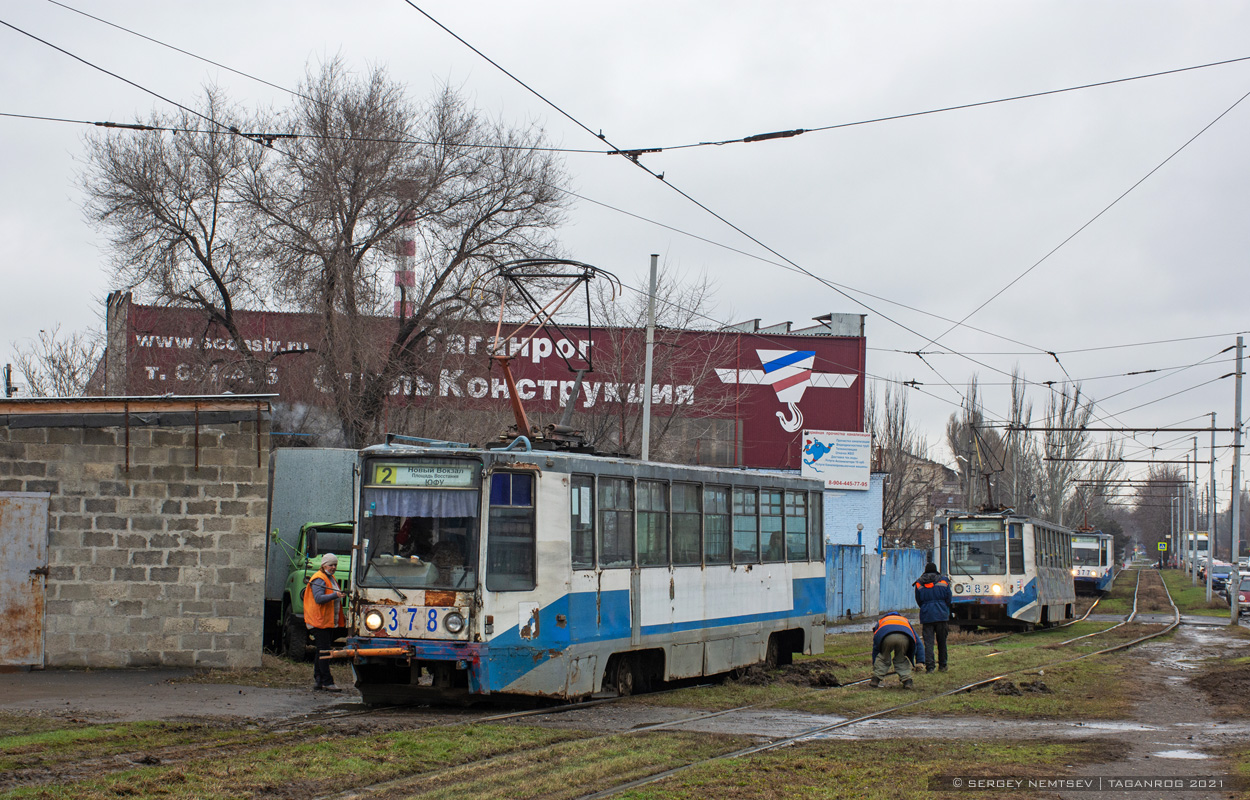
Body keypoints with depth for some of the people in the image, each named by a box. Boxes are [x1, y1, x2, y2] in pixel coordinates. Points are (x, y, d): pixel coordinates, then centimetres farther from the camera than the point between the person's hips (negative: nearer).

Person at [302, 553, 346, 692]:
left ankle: (318, 680, 15)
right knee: (324, 652, -11)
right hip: (320, 622, -10)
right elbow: (318, 598, -24)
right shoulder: (319, 579, -11)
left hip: (330, 622, 10)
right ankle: (327, 682, -12)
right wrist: (334, 595, -34)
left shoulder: (331, 578, 21)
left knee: (321, 651, 12)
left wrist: (341, 615, 25)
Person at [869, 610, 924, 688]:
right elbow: (918, 643, 37)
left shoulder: (880, 621, 44)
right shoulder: (905, 621, 46)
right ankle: (907, 681, 12)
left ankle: (876, 680, 16)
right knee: (901, 659, 24)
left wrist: (874, 666, 51)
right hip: (904, 637, 1)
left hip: (886, 637, -1)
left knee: (883, 658, 23)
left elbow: (875, 648, 45)